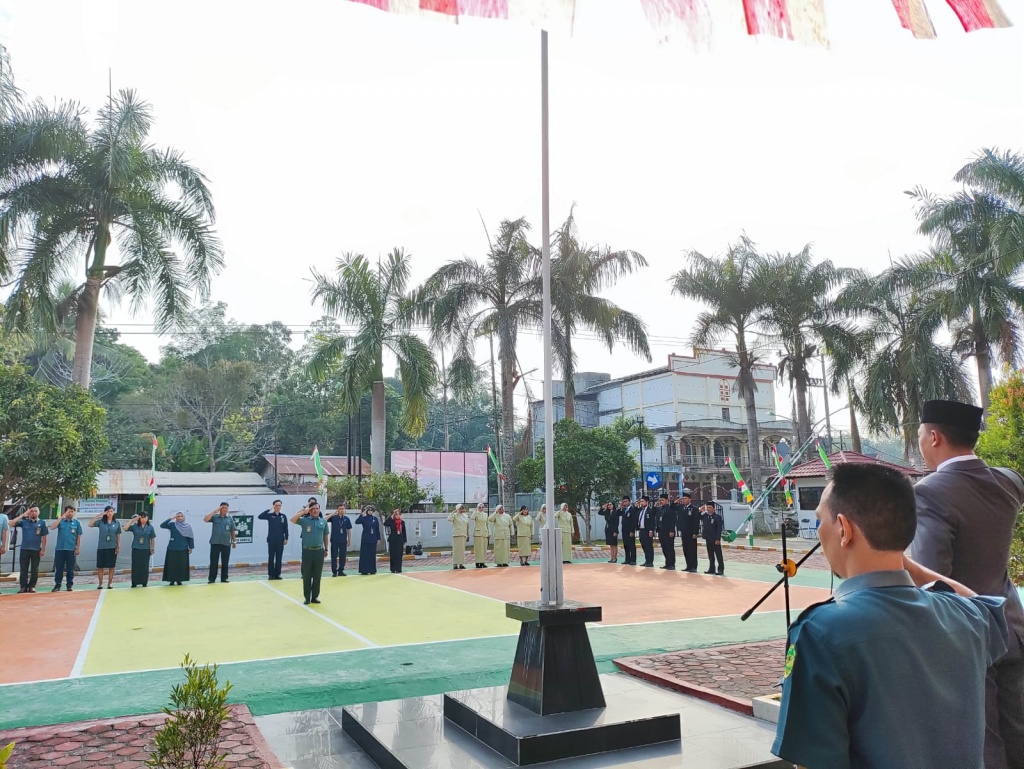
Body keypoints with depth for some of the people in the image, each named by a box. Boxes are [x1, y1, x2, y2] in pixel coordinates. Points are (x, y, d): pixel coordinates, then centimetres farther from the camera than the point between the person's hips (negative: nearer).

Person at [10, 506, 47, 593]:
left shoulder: (41, 523, 3)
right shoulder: (24, 521, 4)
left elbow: (43, 538, 3)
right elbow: (11, 524, -12)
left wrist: (43, 550, -3)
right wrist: (23, 515, -10)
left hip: (36, 550, 0)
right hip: (24, 549, 0)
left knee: (34, 570, 3)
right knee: (24, 569, 2)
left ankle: (32, 586, 11)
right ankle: (23, 587, 9)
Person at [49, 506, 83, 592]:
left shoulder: (77, 523, 5)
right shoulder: (61, 521, 6)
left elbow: (79, 537, 5)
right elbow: (52, 527, -13)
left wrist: (78, 548, -1)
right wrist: (61, 517, -13)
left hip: (71, 549, -1)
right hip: (59, 549, 1)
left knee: (70, 569, 5)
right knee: (58, 568, 4)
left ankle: (70, 585, 12)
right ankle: (57, 585, 11)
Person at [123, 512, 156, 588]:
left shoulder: (150, 528, 0)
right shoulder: (135, 526, -1)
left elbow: (152, 539, 4)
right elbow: (125, 528, -14)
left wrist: (152, 548, 2)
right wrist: (132, 520, -14)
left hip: (146, 550, 0)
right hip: (136, 549, 0)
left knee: (145, 567, 6)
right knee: (135, 567, 3)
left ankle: (144, 583, 16)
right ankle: (134, 583, 12)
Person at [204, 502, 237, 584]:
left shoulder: (230, 518, 5)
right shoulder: (215, 517, 1)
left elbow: (232, 531, 10)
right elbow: (205, 519, -16)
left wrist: (233, 541, 10)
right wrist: (215, 511, -16)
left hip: (226, 543, 2)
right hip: (215, 543, -2)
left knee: (225, 562, 7)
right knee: (213, 562, 0)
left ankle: (224, 578, 15)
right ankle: (211, 579, 6)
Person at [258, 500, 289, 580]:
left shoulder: (283, 516, 4)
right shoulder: (270, 515, 0)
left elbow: (286, 528, 5)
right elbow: (260, 516, -16)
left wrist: (286, 538, 1)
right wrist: (269, 509, -18)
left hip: (280, 540, 1)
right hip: (271, 540, -1)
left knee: (279, 558, 5)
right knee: (271, 557, 2)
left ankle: (277, 574, 12)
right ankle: (271, 574, 8)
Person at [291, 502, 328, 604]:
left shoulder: (323, 521, 5)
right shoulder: (304, 520, -3)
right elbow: (292, 520, -20)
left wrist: (326, 549, 14)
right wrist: (304, 511, -18)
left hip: (319, 551, 2)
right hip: (307, 551, -2)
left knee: (317, 576, 7)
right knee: (307, 575, 3)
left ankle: (315, 596, 18)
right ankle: (307, 597, 13)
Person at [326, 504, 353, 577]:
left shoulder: (346, 519, 2)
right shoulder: (333, 517, -2)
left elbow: (349, 530, 6)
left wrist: (349, 540, 5)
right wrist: (333, 513, -16)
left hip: (343, 541, 2)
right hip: (334, 540, -2)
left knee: (343, 556, 6)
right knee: (334, 556, 3)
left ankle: (341, 571, 17)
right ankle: (334, 572, 12)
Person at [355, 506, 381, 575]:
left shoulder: (375, 519, 6)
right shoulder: (364, 518, -2)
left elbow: (377, 529, 7)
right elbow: (357, 521, -21)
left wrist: (378, 538, 4)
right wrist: (361, 514, -23)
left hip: (373, 539, 2)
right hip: (365, 539, -2)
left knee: (372, 554, 6)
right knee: (364, 554, -1)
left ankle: (372, 570, 13)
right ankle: (364, 570, 3)